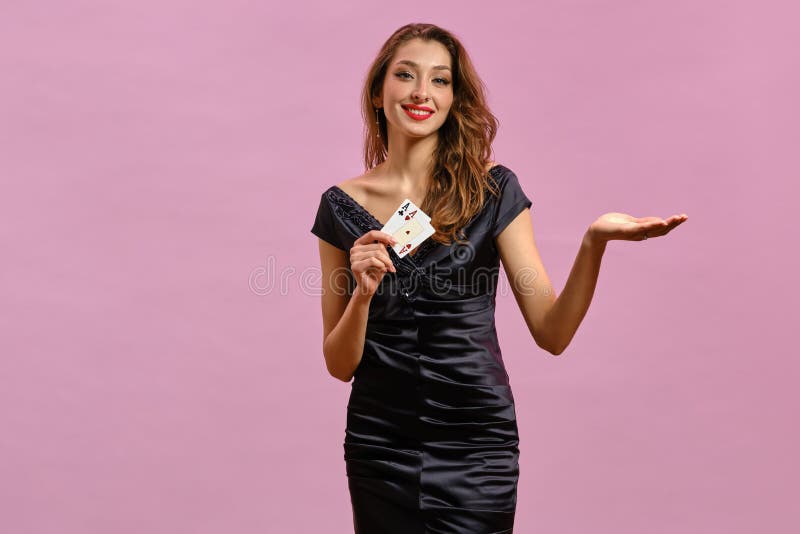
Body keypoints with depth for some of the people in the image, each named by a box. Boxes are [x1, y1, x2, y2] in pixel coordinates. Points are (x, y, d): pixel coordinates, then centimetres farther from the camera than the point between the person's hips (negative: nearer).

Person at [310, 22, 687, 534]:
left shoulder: (493, 191, -3)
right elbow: (340, 365, 1)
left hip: (476, 449, -1)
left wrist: (593, 242, -21)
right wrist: (363, 293, -17)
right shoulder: (342, 204, 0)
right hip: (380, 448, 1)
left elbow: (552, 333, -7)